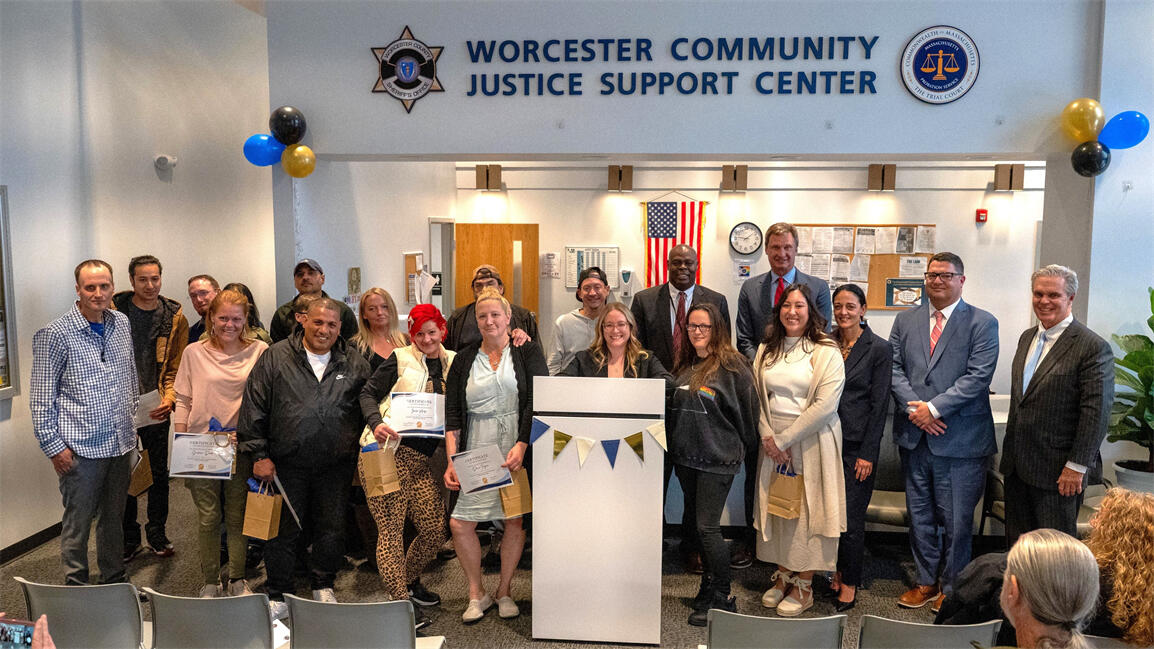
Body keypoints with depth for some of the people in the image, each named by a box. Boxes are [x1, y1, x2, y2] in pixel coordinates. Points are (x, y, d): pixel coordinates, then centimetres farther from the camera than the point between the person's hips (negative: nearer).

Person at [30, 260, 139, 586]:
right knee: (78, 522, 7)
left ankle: (114, 580, 32)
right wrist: (53, 446, -11)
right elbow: (41, 397, -9)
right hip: (81, 448, -5)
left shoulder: (122, 323, 5)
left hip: (121, 442, 5)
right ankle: (76, 589, 23)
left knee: (114, 516, 18)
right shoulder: (56, 334, -12)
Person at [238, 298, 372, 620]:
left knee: (331, 529, 12)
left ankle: (323, 587, 32)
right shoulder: (275, 357, 0)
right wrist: (259, 455, -4)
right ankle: (278, 596, 24)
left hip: (336, 467, 2)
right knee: (283, 530, 7)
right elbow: (254, 409, -1)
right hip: (286, 464, -1)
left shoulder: (355, 365, 5)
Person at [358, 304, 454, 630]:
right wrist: (376, 423, -15)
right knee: (391, 528, -4)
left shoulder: (453, 363, 12)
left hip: (420, 459, 5)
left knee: (435, 529, 4)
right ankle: (400, 602, 4)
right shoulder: (400, 358, 1)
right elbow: (368, 393, 2)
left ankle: (409, 581, 30)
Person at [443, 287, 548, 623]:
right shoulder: (464, 360, 8)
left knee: (515, 520, 5)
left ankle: (504, 591, 26)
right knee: (460, 524, -3)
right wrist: (451, 463, -5)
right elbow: (452, 415, 4)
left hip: (518, 452, -2)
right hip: (476, 454, 2)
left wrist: (521, 446, -17)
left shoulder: (527, 352, 1)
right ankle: (477, 594, 17)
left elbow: (538, 402, -6)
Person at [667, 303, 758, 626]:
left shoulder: (732, 365, -11)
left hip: (717, 458, -7)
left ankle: (723, 599, 7)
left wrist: (744, 451, 0)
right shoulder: (685, 365, 11)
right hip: (685, 456, 7)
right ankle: (709, 585, 30)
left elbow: (746, 411, -6)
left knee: (707, 526, -7)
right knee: (697, 523, 14)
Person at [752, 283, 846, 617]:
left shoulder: (826, 351, -8)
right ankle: (783, 575, 25)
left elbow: (825, 404, -15)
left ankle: (804, 586, 15)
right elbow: (756, 395, 7)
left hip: (811, 441, -4)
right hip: (773, 442, 5)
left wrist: (785, 439, -14)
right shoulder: (766, 349, 8)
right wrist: (767, 436, -7)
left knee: (806, 510, 2)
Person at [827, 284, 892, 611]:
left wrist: (868, 454, -8)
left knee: (850, 516, 0)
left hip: (857, 445, -4)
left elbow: (879, 404, -6)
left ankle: (850, 584, 15)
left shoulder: (879, 348, -5)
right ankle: (835, 571, 25)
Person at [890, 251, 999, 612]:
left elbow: (977, 377, -12)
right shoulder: (905, 320, 10)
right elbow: (895, 368, 4)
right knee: (920, 515, 14)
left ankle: (952, 587, 23)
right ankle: (926, 581, 29)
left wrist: (934, 407, -16)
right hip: (914, 434, 4)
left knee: (956, 520, 5)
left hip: (960, 439, -4)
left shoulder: (983, 324, -2)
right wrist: (914, 407, -10)